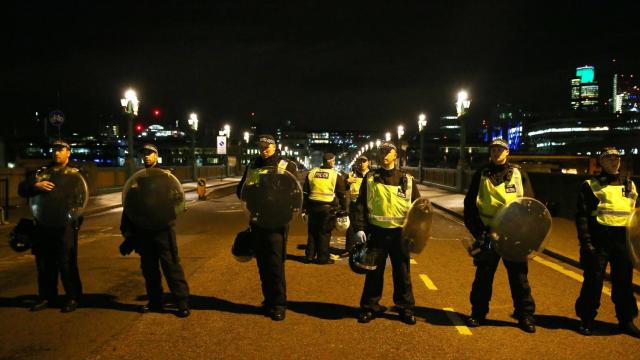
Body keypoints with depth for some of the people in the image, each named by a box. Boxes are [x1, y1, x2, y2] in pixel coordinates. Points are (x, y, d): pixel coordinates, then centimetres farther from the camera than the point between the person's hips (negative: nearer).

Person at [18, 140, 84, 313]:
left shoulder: (75, 174, 6)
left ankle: (73, 298, 9)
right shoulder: (42, 172, 17)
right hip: (43, 225, 4)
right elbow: (22, 189, 6)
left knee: (67, 263, -2)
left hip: (65, 225, -4)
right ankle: (46, 297, 24)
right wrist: (35, 185, -16)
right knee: (44, 263, 11)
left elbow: (81, 197, -4)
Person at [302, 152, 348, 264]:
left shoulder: (311, 173, 7)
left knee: (312, 232, 13)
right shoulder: (336, 175, -4)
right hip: (328, 208, -4)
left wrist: (304, 208, 16)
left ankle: (309, 256, 17)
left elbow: (305, 192, 10)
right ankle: (323, 258, 9)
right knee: (324, 233, 4)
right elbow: (342, 194, -2)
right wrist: (343, 209, 6)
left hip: (313, 206, 4)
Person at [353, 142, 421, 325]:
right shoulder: (370, 178, 3)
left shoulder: (407, 179, 4)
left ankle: (405, 308, 22)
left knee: (402, 272, 9)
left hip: (400, 232, 0)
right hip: (376, 231, 0)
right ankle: (370, 307, 20)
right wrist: (359, 228, -6)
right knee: (374, 271, 7)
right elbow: (361, 204, 3)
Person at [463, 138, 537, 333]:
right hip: (487, 236, 0)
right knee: (483, 276, 8)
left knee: (519, 276, 6)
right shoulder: (481, 175, 4)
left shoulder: (519, 174, 5)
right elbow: (470, 207, 2)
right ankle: (478, 312, 22)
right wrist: (481, 232, -7)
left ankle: (525, 315, 19)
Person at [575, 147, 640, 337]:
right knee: (593, 280, 1)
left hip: (624, 239, 4)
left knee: (624, 281, 10)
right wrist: (585, 242, -12)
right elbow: (582, 216, -4)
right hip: (599, 240, -4)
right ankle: (587, 319, 14)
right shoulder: (590, 185, 0)